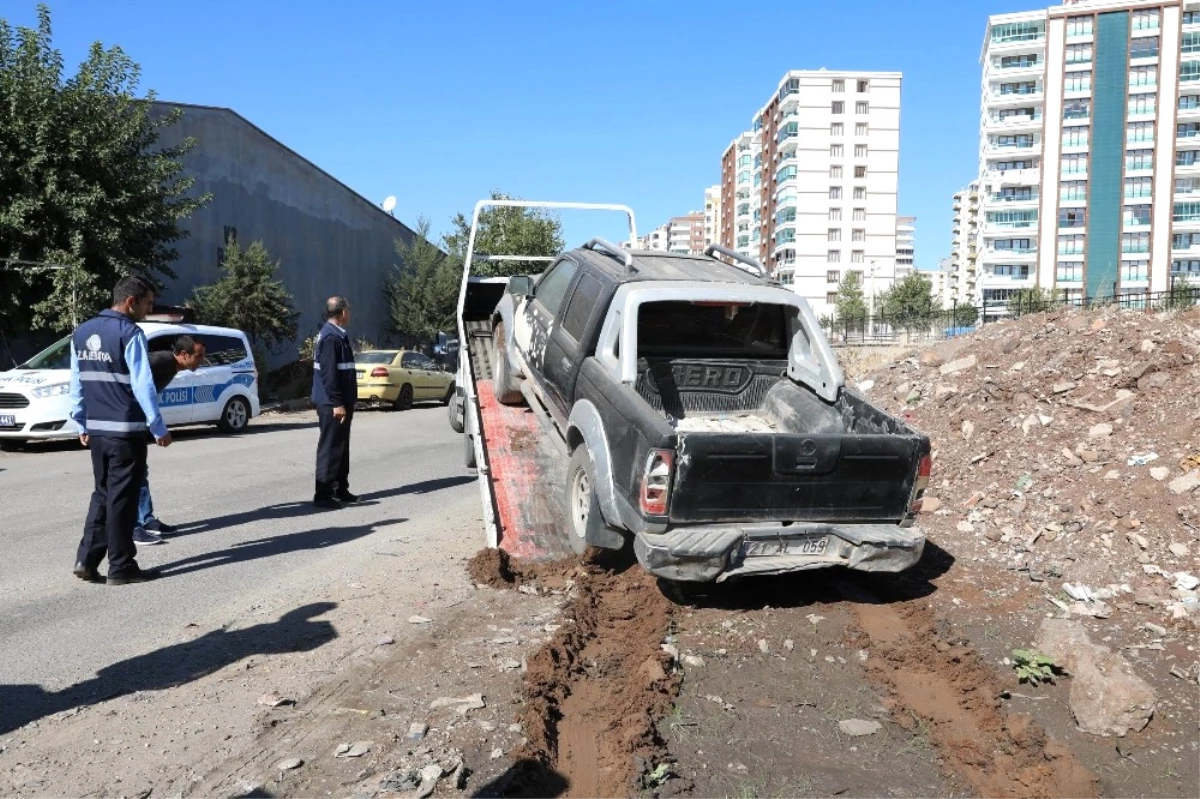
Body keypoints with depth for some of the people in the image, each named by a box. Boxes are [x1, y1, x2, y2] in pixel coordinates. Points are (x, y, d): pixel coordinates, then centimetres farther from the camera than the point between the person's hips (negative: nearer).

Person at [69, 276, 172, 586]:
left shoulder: (82, 333, 11)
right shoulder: (130, 334, -13)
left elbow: (77, 384, 14)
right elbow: (143, 386, -15)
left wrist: (82, 425, 20)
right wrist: (159, 428, -10)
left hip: (96, 430, 7)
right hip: (126, 431, -7)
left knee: (102, 494, 17)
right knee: (122, 498, 0)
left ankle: (86, 559, 13)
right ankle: (121, 567, 7)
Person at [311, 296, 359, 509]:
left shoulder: (337, 335, 16)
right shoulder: (331, 337, -16)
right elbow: (328, 373, -22)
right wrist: (337, 403, -24)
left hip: (340, 402, 10)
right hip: (332, 403, -10)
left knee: (341, 446, 15)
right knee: (330, 447, -6)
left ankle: (340, 489, 22)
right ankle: (323, 494, -2)